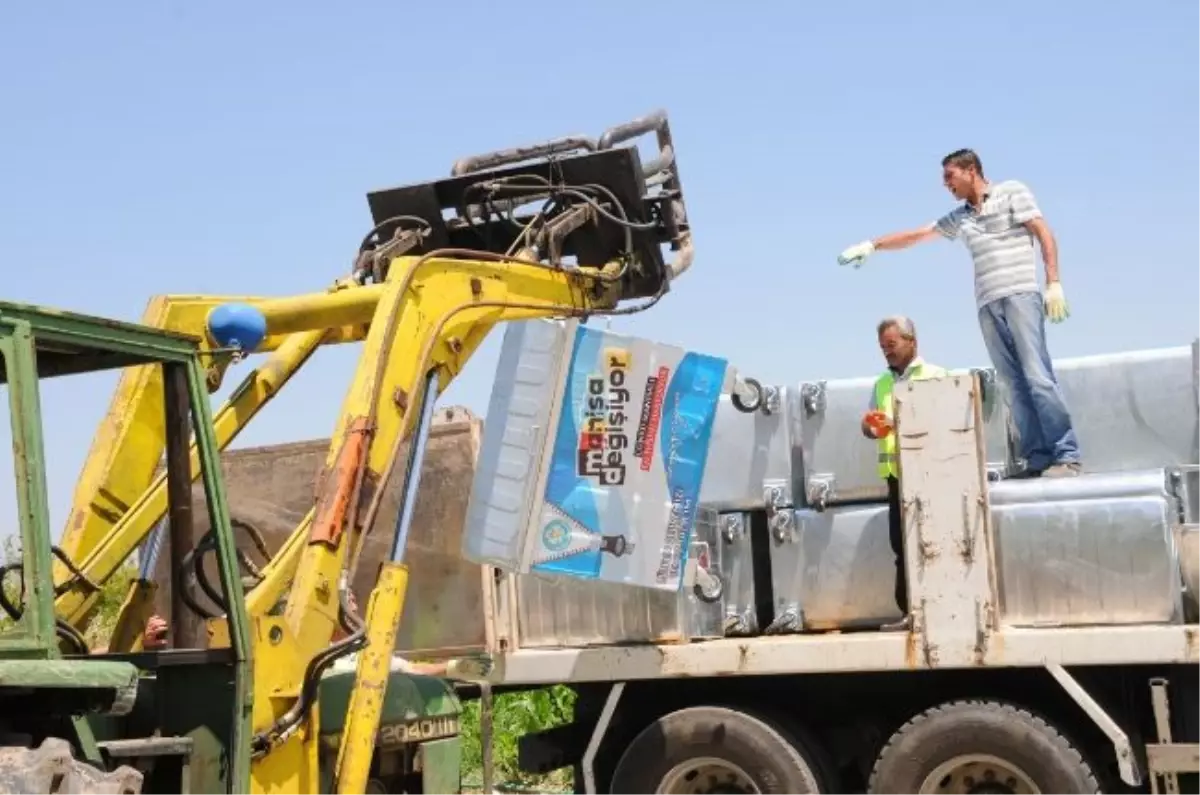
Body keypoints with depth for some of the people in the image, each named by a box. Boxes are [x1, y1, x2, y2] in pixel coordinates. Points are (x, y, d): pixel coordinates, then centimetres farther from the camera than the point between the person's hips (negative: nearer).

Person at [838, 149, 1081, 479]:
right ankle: (1038, 458, -6)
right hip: (987, 305, 6)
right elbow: (915, 235, 29)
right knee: (1013, 383, -3)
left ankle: (1066, 456, -14)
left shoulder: (1011, 191, 7)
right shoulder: (958, 218, 23)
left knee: (1038, 376, -13)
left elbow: (1045, 235, 0)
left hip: (1019, 294, -6)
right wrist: (871, 245, 25)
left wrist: (1054, 283, -10)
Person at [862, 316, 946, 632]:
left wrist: (900, 422, -20)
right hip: (896, 473, 6)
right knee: (901, 544, 5)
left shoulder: (934, 375, 2)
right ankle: (912, 611, 8)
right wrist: (870, 425, -1)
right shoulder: (882, 383, 21)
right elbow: (869, 426, 23)